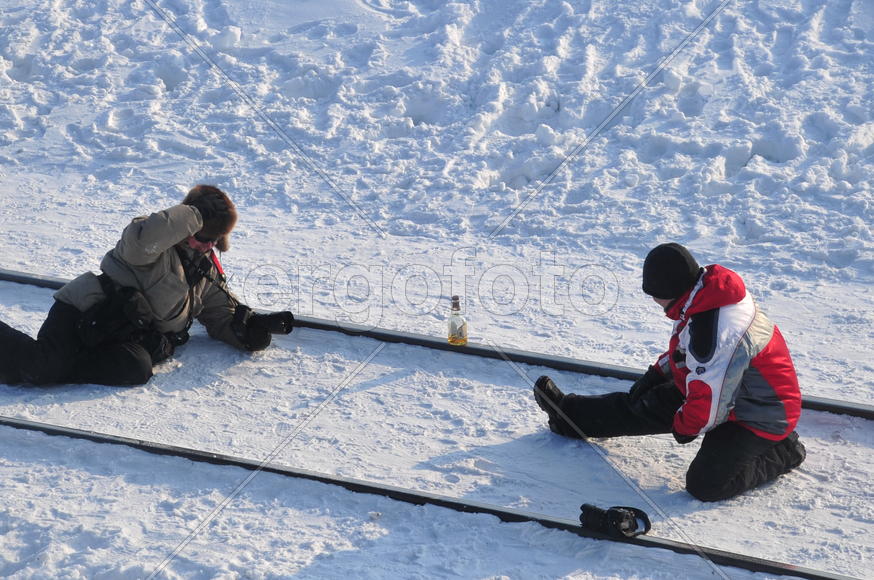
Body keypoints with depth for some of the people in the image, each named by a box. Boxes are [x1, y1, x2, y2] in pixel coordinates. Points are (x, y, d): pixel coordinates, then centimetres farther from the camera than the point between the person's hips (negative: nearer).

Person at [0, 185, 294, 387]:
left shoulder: (208, 274, 17)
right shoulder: (159, 247, -7)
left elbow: (224, 315, 22)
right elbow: (141, 239, -32)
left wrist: (256, 325, 0)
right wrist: (196, 214, -26)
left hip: (137, 338, 7)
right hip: (86, 315, -7)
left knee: (138, 369, -29)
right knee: (43, 364, -29)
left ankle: (47, 369, -18)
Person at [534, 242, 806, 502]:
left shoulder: (714, 333, -36)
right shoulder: (704, 295, -6)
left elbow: (709, 404, -28)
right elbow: (684, 349, 16)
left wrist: (684, 427, -10)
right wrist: (656, 374, 14)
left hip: (758, 417, -9)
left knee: (705, 484, -14)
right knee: (649, 404, 11)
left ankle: (781, 452, 5)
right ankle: (571, 415, 28)